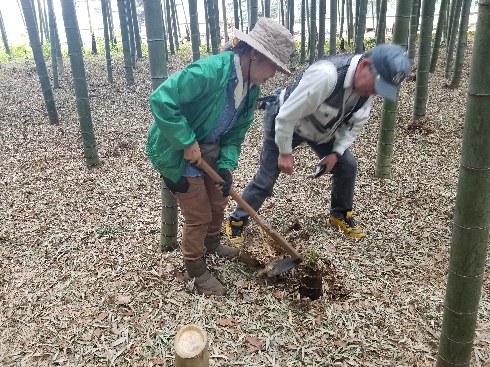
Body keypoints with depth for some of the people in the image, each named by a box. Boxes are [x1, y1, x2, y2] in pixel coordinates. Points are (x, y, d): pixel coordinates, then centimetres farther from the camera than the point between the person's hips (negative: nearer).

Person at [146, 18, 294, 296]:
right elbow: (161, 99, -35)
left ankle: (212, 244, 52)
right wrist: (187, 143, -31)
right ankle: (197, 272, 26)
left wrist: (227, 165, -12)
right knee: (199, 215, 1)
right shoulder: (210, 71, -31)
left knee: (219, 202, 22)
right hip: (178, 152, -8)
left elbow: (236, 133, 1)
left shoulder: (251, 88, -4)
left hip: (210, 150, 8)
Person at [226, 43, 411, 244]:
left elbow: (355, 123, 0)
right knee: (266, 178, -5)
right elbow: (287, 116, -33)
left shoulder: (367, 84, -16)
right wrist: (285, 152, -22)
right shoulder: (326, 75, -41)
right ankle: (236, 221, 15)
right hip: (284, 124, -6)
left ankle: (340, 214, 24)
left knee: (347, 165, 1)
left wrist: (336, 152, -10)